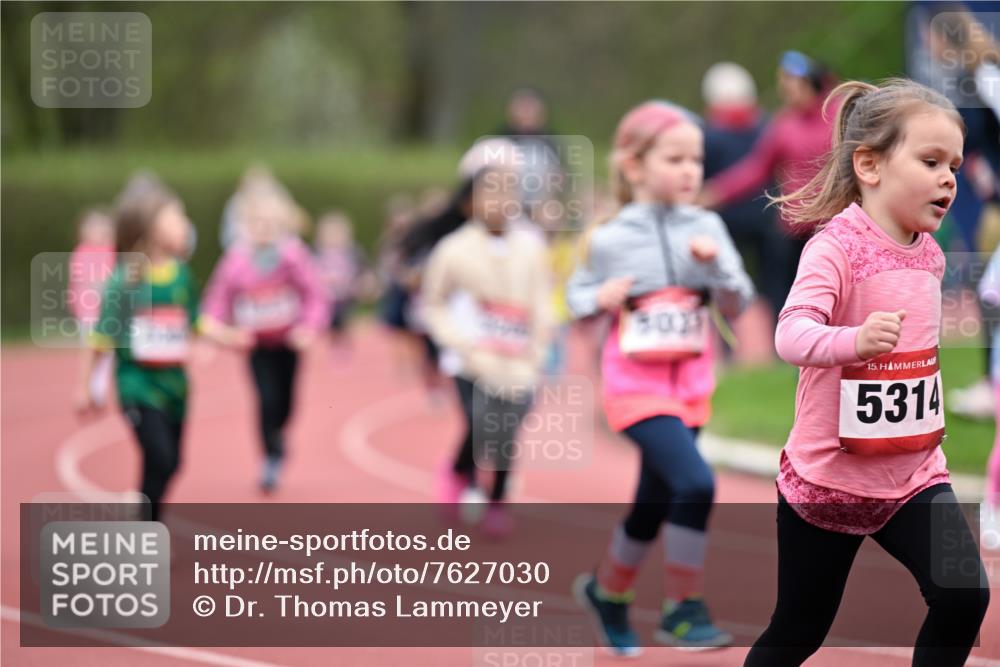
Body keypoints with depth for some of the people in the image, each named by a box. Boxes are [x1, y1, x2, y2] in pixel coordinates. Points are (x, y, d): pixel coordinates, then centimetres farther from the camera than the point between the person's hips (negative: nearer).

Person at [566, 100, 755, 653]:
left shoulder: (706, 229, -1)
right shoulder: (609, 240, -9)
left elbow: (738, 306, 0)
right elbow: (577, 295, 5)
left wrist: (716, 265, -18)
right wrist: (600, 299, -17)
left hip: (691, 384, 5)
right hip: (636, 384, -5)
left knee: (656, 503, 16)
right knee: (695, 483, -23)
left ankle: (607, 591, 41)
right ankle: (683, 609, -9)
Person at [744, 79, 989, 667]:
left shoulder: (929, 254, 5)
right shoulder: (838, 246, -18)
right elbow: (792, 335, -34)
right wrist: (855, 339, -52)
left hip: (914, 474, 5)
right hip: (828, 478, -5)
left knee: (963, 596, -15)